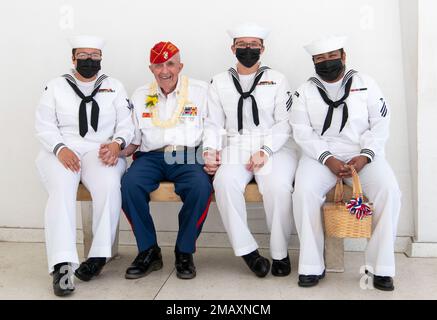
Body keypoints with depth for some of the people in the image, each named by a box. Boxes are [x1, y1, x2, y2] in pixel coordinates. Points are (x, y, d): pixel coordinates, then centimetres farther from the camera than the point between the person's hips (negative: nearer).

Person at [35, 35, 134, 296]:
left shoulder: (115, 86, 16)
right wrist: (60, 149, -14)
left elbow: (126, 125, 8)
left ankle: (100, 255, -23)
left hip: (101, 152, 0)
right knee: (62, 190, -32)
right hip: (62, 153, 0)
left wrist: (117, 143, -14)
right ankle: (62, 264, -36)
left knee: (109, 186, -33)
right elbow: (45, 126, 6)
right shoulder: (56, 86, 14)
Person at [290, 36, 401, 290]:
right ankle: (312, 266, -18)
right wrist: (329, 160, -16)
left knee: (389, 191, -27)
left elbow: (380, 124, 3)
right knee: (304, 191, -30)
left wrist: (364, 157, -13)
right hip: (321, 155, 0)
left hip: (363, 154, 1)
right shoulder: (305, 91, 9)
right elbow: (303, 132, -1)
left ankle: (381, 267, -15)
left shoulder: (365, 83, 10)